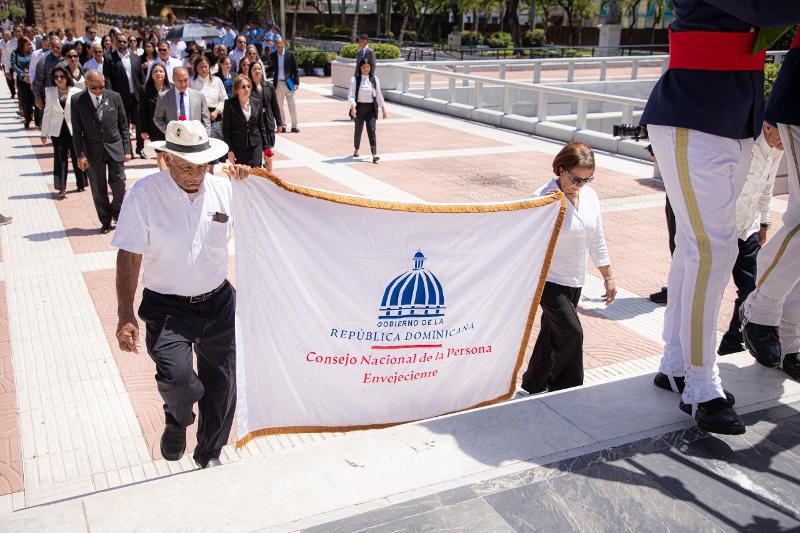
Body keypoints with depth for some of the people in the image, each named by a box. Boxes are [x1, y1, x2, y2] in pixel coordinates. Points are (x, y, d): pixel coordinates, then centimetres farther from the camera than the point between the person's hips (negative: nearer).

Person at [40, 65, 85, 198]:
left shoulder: (76, 92, -6)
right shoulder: (49, 92, 1)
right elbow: (47, 113, 6)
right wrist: (44, 132, 8)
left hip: (73, 129, -2)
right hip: (57, 131, 2)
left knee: (77, 156, 5)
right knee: (60, 158, 3)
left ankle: (81, 184, 22)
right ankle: (61, 188, 7)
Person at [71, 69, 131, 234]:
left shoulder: (114, 97, -3)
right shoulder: (77, 100, -5)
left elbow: (123, 125, 2)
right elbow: (77, 131, -3)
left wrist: (127, 150, -1)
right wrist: (80, 154, -9)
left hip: (115, 148, 0)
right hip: (93, 150, 0)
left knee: (119, 184, 1)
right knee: (98, 189, 6)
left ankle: (117, 212, 27)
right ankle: (105, 220, 21)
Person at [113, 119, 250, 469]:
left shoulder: (223, 189, -1)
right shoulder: (144, 194, -11)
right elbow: (129, 257, -10)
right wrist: (125, 315, -15)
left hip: (218, 302, 4)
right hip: (166, 308, -4)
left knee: (221, 383, 12)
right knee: (176, 376, -25)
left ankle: (209, 454, 38)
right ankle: (177, 419, 13)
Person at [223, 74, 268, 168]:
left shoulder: (257, 103, 6)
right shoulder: (230, 104, -4)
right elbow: (226, 129, -3)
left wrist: (265, 146, 10)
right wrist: (229, 150, -8)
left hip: (256, 146, 2)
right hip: (238, 148, -2)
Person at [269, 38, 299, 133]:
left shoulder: (290, 54, -3)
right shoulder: (272, 56, 5)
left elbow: (295, 69, -2)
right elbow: (271, 68, 15)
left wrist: (297, 82, -7)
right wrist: (272, 80, 3)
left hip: (288, 82, -3)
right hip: (278, 83, 3)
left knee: (291, 105, 0)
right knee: (279, 106, 6)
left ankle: (294, 126, 7)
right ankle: (282, 125, 14)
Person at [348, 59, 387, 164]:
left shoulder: (374, 79, 4)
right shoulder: (355, 79, -4)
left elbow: (379, 95, 10)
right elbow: (351, 94, -11)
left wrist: (383, 109, 12)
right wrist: (353, 107, -25)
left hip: (371, 108, 1)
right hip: (359, 108, -1)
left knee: (372, 131, -9)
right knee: (358, 130, 14)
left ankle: (374, 155, -15)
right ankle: (356, 149, 37)